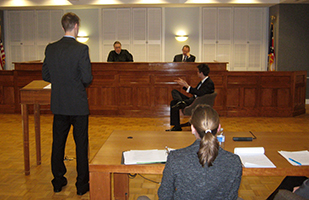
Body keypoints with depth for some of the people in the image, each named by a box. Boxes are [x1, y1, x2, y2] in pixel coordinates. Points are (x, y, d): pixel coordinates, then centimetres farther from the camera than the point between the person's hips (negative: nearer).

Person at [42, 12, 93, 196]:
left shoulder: (51, 48, 0)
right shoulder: (81, 49, -15)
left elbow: (45, 75, 5)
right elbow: (87, 79, -17)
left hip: (58, 105, 5)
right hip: (78, 105, -4)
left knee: (58, 143, 16)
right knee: (81, 145, 7)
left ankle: (58, 182, 27)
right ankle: (82, 185, 16)